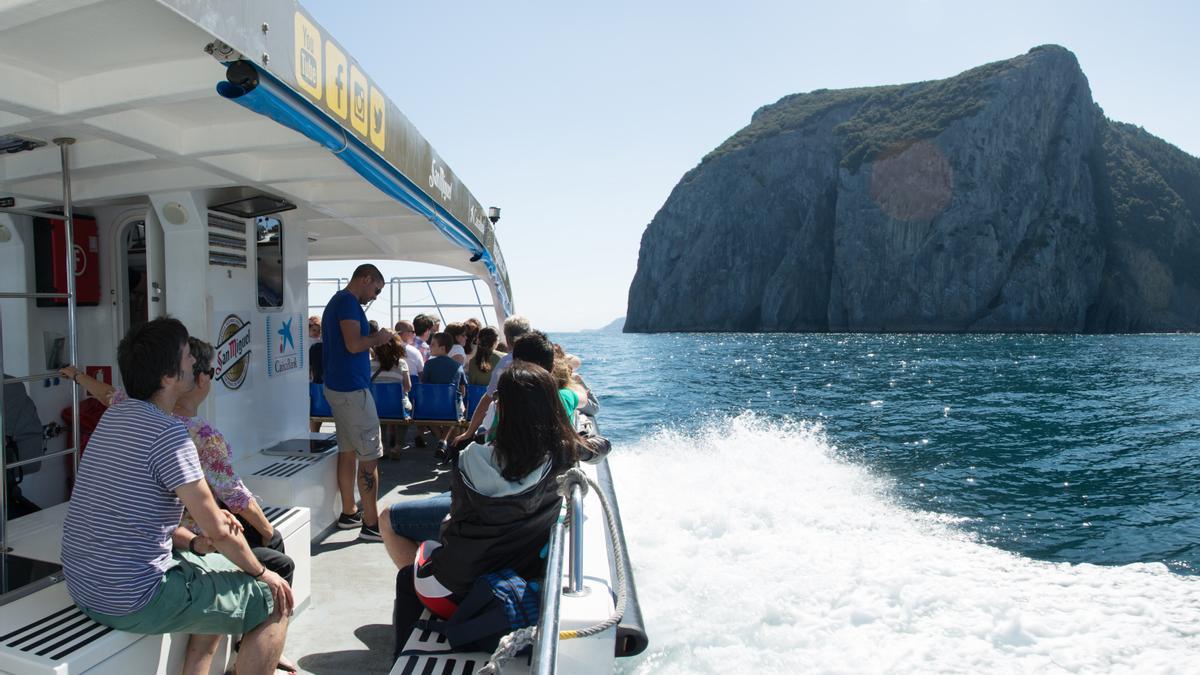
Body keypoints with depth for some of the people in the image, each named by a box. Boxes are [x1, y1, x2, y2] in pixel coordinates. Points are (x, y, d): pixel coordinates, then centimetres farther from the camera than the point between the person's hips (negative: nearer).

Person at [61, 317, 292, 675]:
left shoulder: (115, 416, 7)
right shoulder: (168, 433, -22)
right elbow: (220, 531, -18)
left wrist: (193, 542, 2)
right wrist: (261, 573, -2)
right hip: (134, 600, -10)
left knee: (220, 567, 28)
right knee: (274, 602, -1)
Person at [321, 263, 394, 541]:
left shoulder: (336, 301, 18)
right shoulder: (348, 301, -14)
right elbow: (354, 344, -23)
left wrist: (373, 339, 16)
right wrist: (379, 338, -8)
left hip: (338, 386, 11)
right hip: (352, 389, -11)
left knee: (348, 451, 15)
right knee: (370, 457, -6)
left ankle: (349, 514, 24)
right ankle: (371, 524, -3)